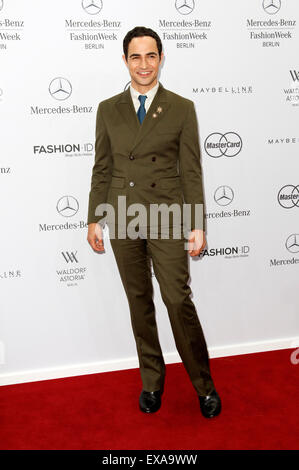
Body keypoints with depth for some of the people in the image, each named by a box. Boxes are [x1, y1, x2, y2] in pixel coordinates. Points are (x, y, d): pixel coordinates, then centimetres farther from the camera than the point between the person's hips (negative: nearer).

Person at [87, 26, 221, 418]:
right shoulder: (108, 109, 7)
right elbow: (102, 169, 9)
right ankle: (152, 380, 27)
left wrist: (198, 225, -5)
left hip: (167, 217, -2)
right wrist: (94, 219, 5)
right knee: (139, 301, 11)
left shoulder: (182, 108, 1)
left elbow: (191, 170, -1)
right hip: (123, 217, 3)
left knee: (178, 300, -5)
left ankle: (204, 384, 15)